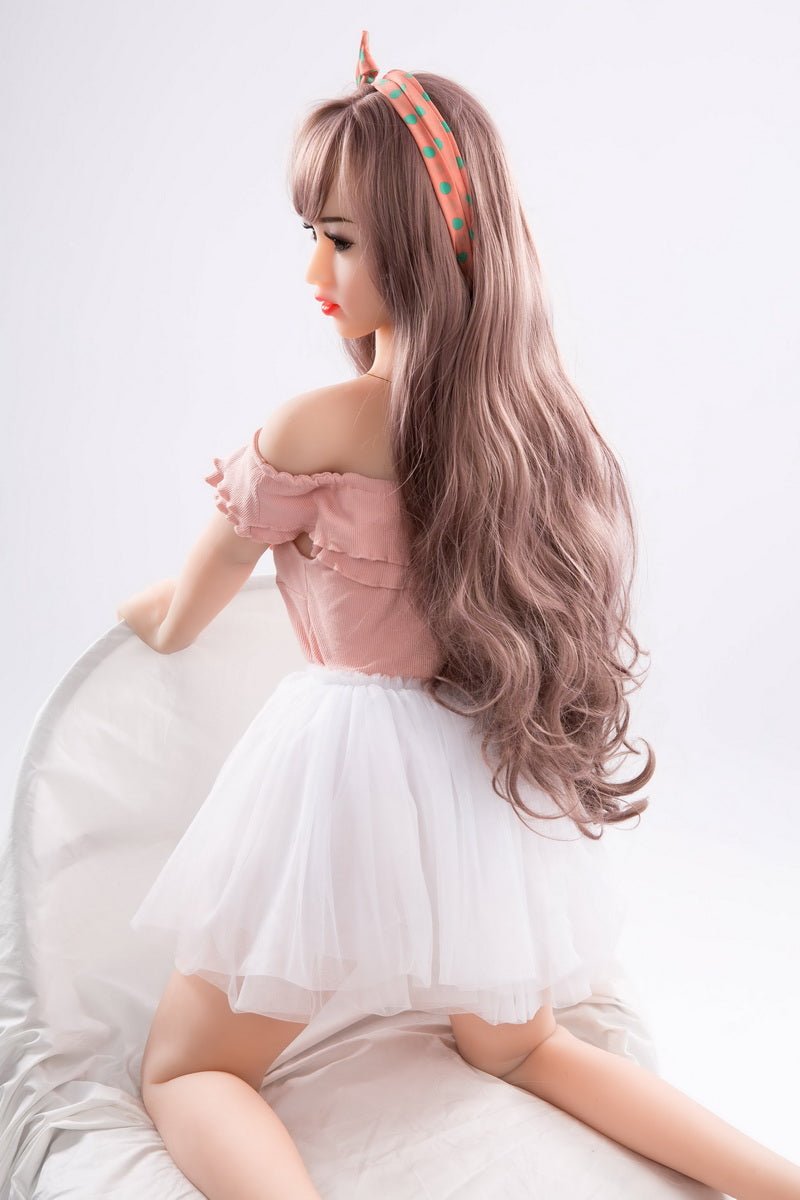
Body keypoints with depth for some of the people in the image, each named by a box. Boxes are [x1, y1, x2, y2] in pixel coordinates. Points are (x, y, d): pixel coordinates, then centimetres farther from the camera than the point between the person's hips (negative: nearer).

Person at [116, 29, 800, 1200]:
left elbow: (205, 584, 2)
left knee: (185, 1071, 14)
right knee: (517, 1046, 30)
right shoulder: (534, 414, -1)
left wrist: (162, 622, 23)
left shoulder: (320, 424, -18)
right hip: (488, 785, 7)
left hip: (353, 771, -6)